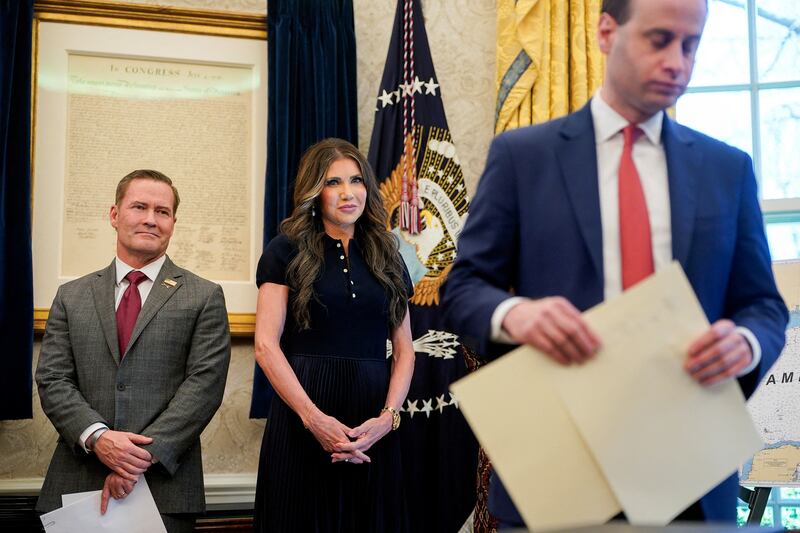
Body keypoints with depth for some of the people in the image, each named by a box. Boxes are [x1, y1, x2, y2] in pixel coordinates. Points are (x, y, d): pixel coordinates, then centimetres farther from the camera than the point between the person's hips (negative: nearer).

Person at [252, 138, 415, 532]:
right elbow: (266, 345, -6)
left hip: (373, 426, 3)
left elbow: (404, 351, 10)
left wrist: (388, 416, -7)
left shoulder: (387, 257, 12)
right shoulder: (288, 250, 2)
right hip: (302, 416, -3)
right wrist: (314, 418, -14)